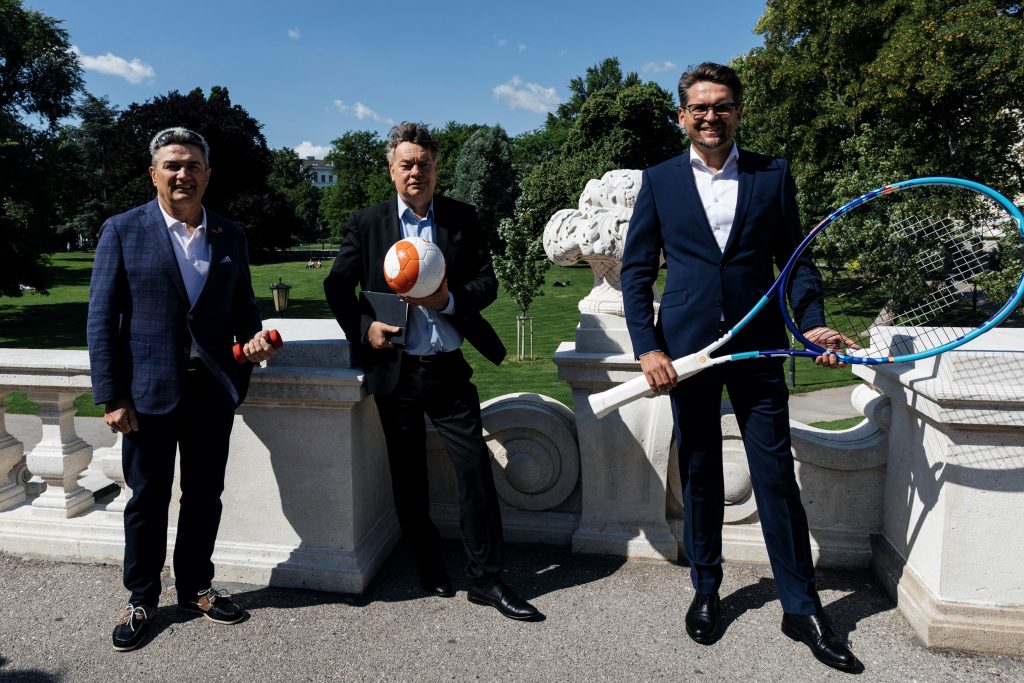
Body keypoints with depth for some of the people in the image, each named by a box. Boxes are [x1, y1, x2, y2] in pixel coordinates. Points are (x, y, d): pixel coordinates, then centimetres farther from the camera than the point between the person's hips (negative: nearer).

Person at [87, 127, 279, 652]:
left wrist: (252, 337, -9)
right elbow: (102, 318, -5)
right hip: (149, 391, -3)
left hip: (213, 391, 3)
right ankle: (141, 598, 30)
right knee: (147, 499, 11)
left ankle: (196, 586, 33)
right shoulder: (123, 230, -3)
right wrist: (111, 396, -9)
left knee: (205, 496, 14)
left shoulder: (230, 236, 7)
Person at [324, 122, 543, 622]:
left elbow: (487, 282, 2)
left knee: (475, 471, -1)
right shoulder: (367, 223, 3)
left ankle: (486, 579, 12)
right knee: (408, 477, 12)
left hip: (449, 369, 0)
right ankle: (429, 566, 32)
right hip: (395, 371, 1)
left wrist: (450, 299, -17)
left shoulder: (463, 219, 4)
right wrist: (362, 328, -10)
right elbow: (337, 286, 6)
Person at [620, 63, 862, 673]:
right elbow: (637, 270, 3)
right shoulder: (660, 181, 5)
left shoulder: (773, 175, 6)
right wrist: (648, 347, -8)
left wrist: (813, 324, -8)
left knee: (777, 475, 4)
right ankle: (706, 589, 29)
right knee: (699, 475, 11)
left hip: (757, 347, 0)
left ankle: (803, 607, 19)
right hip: (685, 347, 0)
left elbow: (796, 259, 8)